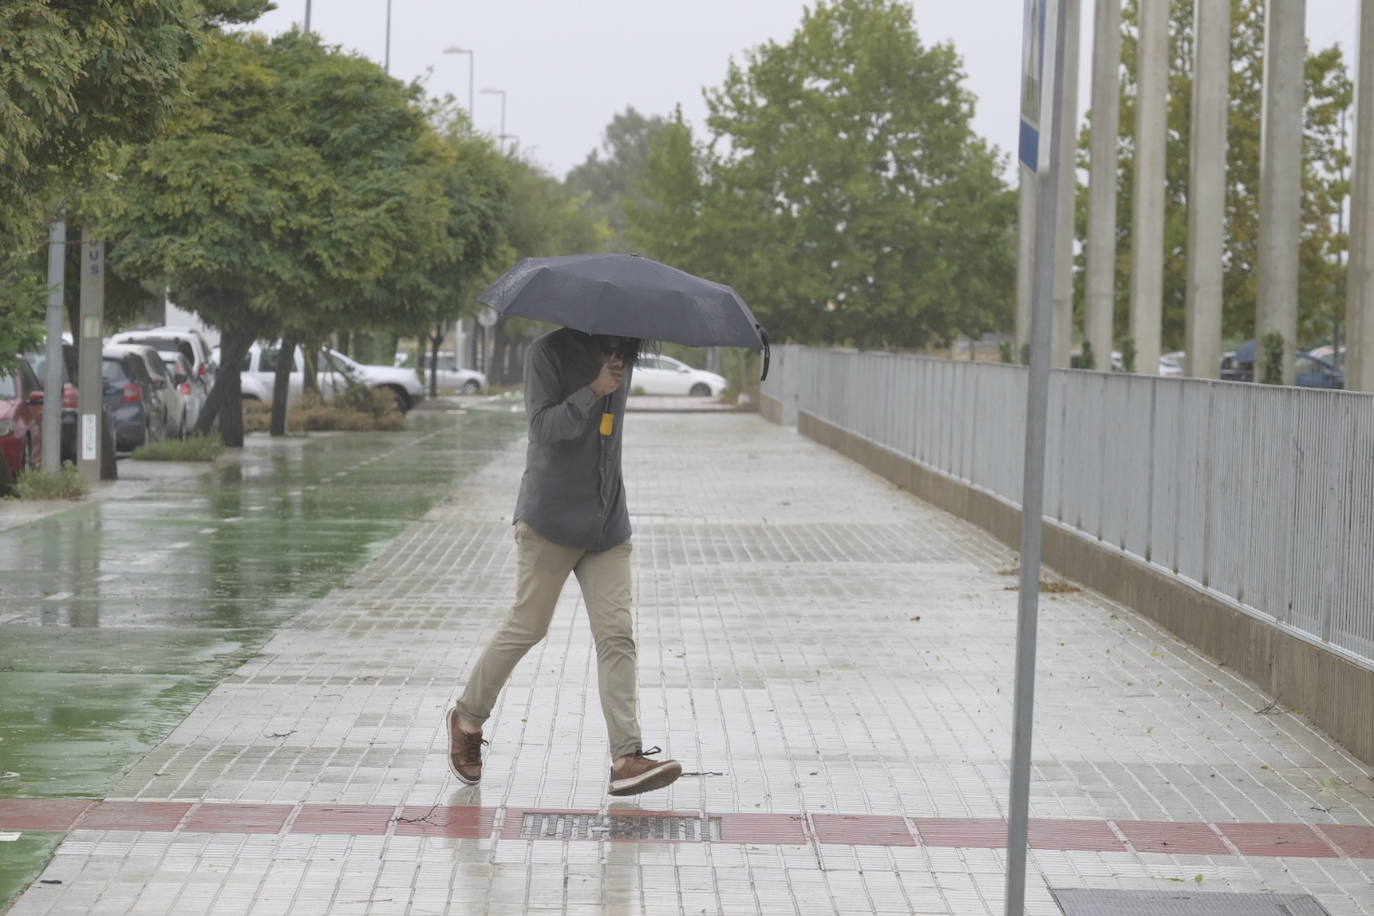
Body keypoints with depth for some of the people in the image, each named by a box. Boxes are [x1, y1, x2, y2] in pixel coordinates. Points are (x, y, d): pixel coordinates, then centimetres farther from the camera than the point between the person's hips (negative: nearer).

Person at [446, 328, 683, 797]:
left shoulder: (622, 355, 13)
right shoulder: (549, 352, -7)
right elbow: (543, 425, -17)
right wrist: (594, 391, -22)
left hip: (607, 522, 6)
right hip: (551, 516, -5)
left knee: (616, 635, -5)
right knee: (527, 626, 3)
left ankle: (627, 758, -11)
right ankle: (467, 718, 25)